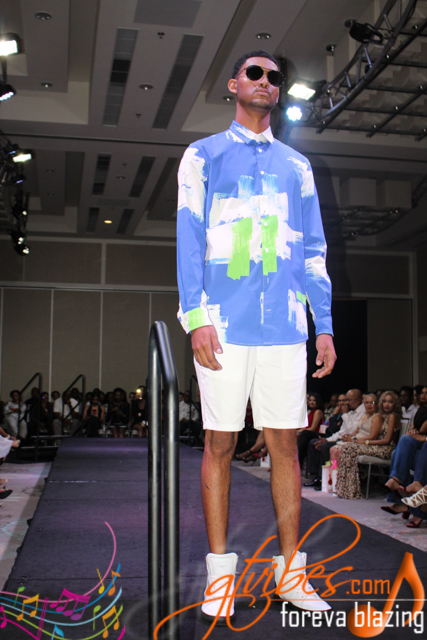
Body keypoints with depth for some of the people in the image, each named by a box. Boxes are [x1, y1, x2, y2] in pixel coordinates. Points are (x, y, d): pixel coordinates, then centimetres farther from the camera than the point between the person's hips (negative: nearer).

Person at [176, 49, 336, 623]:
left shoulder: (297, 165, 19)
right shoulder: (203, 155, 11)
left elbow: (313, 249, 16)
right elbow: (188, 236, 3)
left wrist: (325, 326, 8)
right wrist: (196, 316, -9)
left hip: (284, 325, 3)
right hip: (226, 324, -2)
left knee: (286, 445, 3)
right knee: (220, 444, 1)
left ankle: (290, 566, 14)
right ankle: (220, 567, 13)